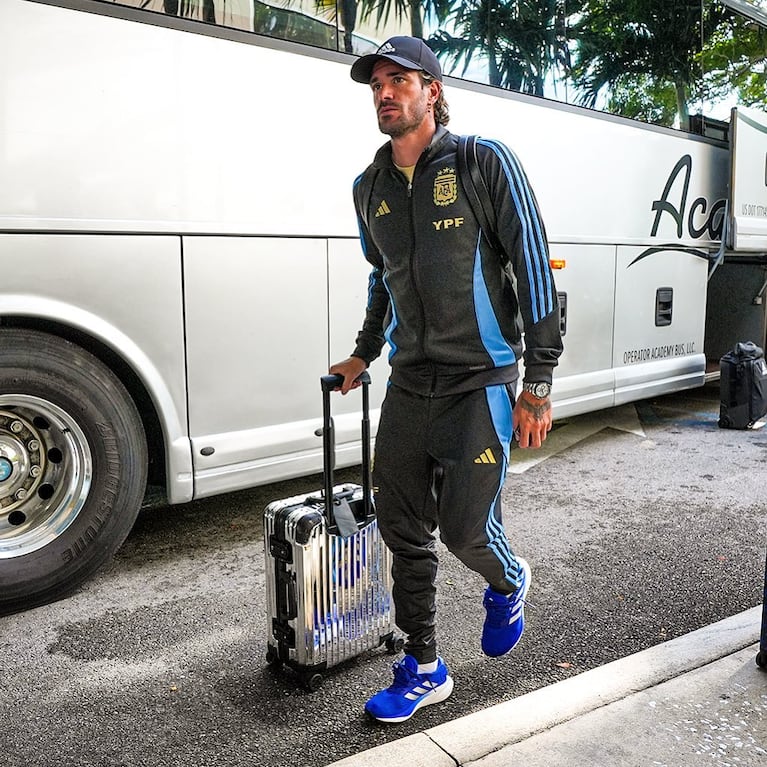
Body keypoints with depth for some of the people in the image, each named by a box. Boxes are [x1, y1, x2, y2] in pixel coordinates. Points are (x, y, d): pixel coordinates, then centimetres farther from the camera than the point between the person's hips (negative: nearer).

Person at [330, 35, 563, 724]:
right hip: (408, 384, 6)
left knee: (466, 528, -5)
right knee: (402, 528, 7)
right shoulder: (371, 187, 11)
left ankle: (508, 585, 33)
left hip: (480, 382, -5)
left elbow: (533, 267, -8)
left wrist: (538, 383, -13)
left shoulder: (484, 162, -6)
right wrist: (362, 356, 30)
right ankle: (423, 669, 26)